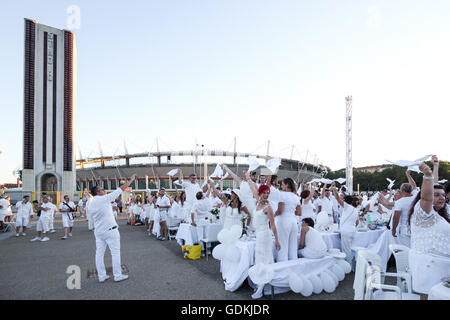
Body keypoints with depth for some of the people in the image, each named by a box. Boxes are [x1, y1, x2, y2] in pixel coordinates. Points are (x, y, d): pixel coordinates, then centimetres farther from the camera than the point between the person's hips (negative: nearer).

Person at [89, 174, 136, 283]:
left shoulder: (90, 205, 6)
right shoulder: (104, 198, -13)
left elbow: (92, 218, 15)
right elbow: (121, 189, -9)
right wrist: (131, 180, 1)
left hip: (98, 231, 7)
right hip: (110, 230, -7)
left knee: (99, 253, 9)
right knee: (115, 252, 1)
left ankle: (101, 276, 15)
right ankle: (118, 276, 7)